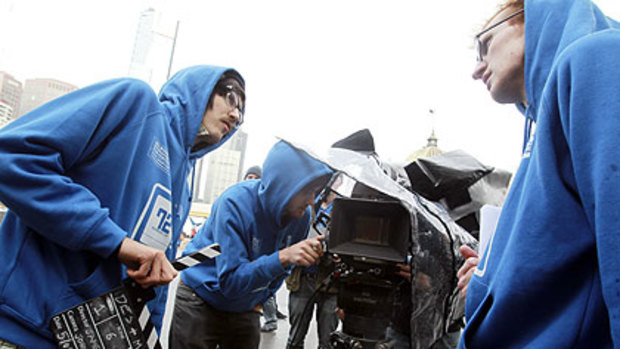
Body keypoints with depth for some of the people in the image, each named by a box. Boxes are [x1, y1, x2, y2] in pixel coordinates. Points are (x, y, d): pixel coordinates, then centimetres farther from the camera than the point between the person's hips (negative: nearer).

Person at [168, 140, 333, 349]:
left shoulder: (302, 216, -11)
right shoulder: (234, 204, -28)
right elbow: (230, 281, -31)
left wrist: (260, 300, 2)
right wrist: (283, 257, -41)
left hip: (245, 309, 5)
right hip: (201, 301, -4)